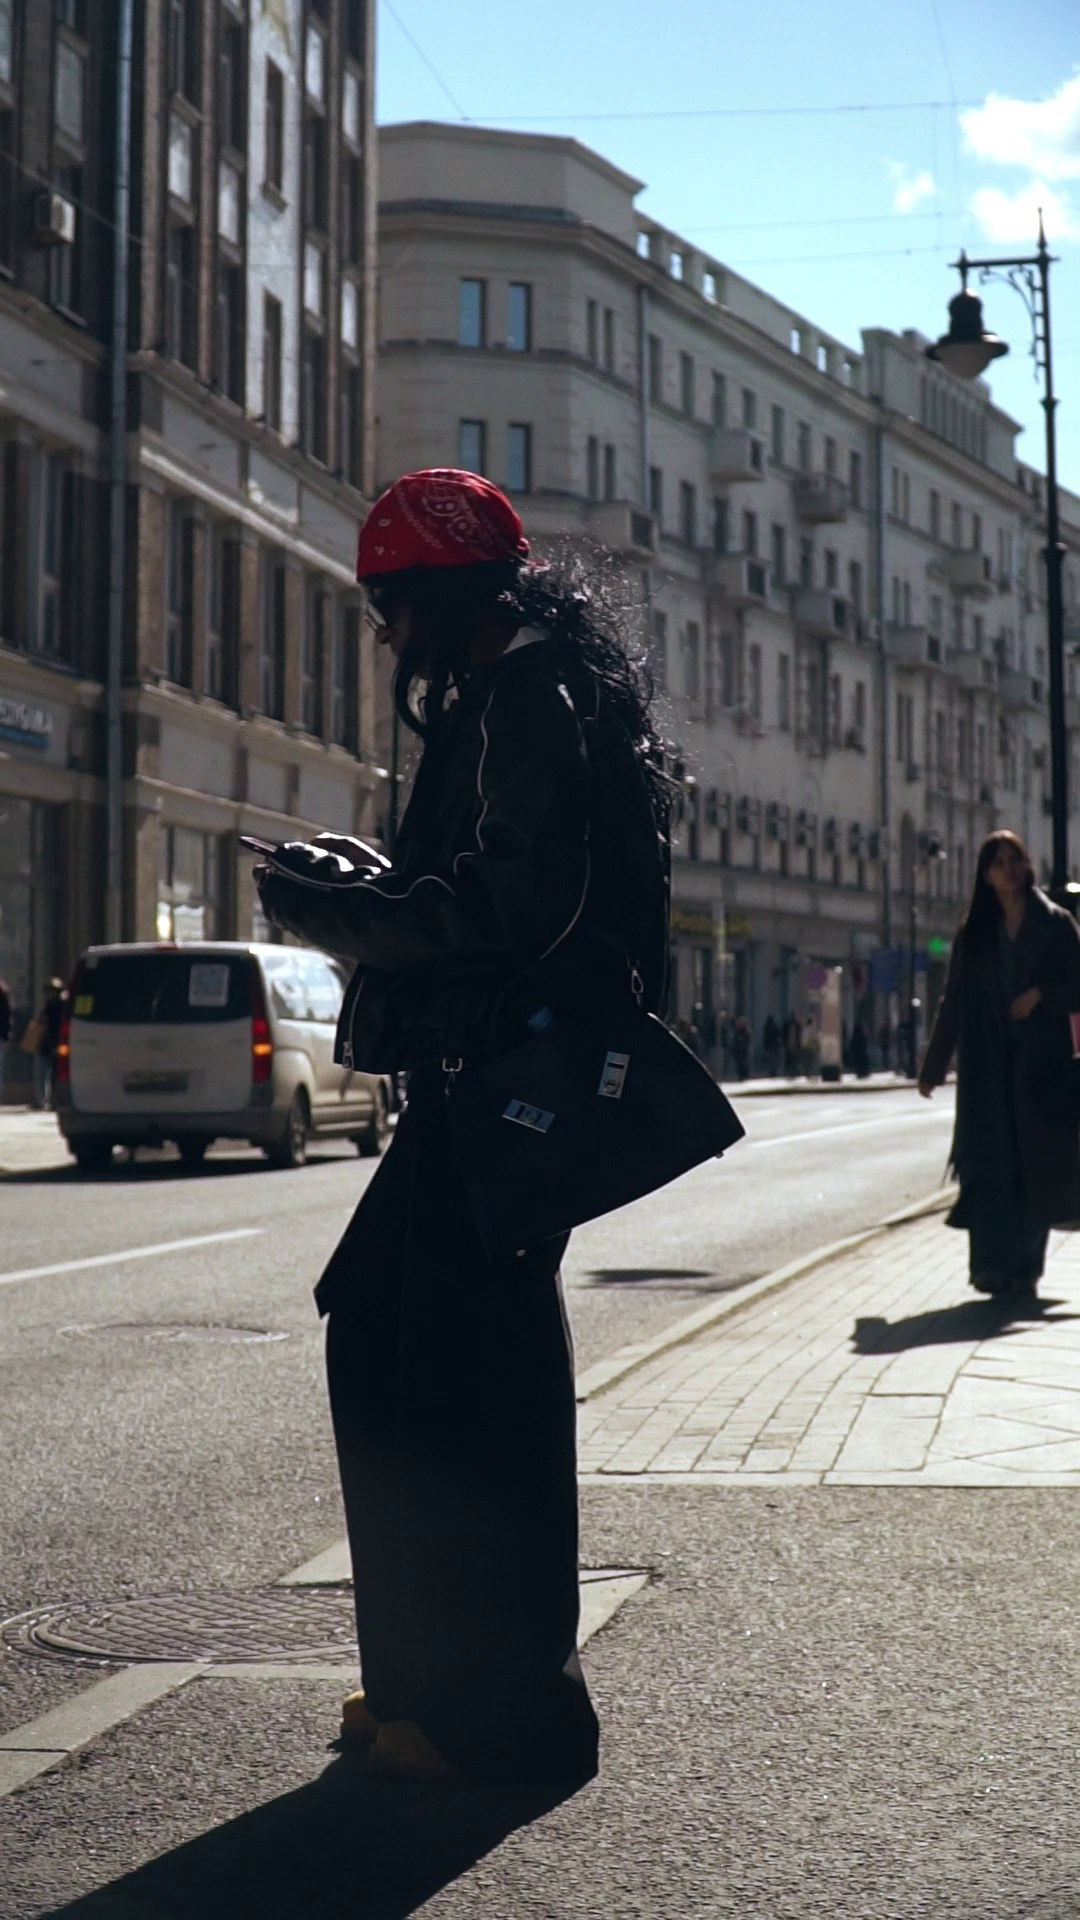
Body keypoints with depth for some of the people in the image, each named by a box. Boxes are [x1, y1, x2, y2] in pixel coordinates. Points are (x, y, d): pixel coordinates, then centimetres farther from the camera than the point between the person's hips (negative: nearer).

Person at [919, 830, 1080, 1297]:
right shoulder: (973, 934, 11)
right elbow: (953, 1003, 11)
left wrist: (1040, 994, -15)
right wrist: (932, 1067, 10)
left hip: (1041, 1062, -1)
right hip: (988, 1066, 1)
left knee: (1037, 1163, -2)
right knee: (989, 1162, -7)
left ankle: (1026, 1266, 5)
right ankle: (991, 1264, -8)